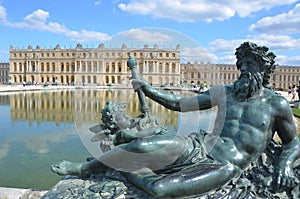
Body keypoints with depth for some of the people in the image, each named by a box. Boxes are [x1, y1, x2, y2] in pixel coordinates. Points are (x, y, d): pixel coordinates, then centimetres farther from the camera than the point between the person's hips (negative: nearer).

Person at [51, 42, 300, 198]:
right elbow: (179, 104, 12)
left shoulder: (277, 104, 3)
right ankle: (83, 168, 0)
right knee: (142, 145, -22)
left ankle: (128, 171, 1)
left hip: (226, 167, -3)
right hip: (200, 146, 4)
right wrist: (148, 89, 4)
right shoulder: (223, 92, 11)